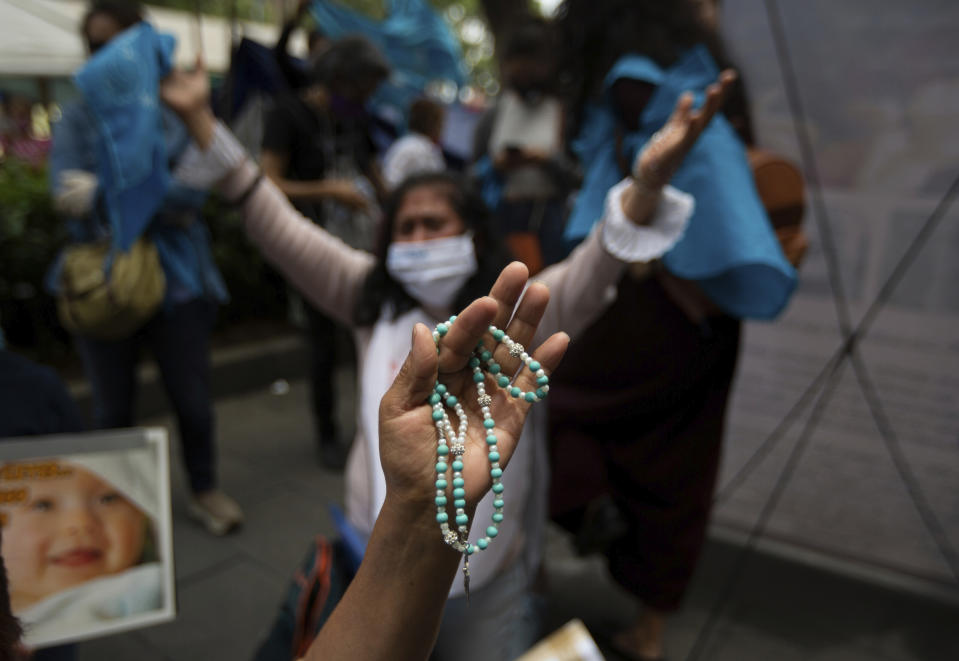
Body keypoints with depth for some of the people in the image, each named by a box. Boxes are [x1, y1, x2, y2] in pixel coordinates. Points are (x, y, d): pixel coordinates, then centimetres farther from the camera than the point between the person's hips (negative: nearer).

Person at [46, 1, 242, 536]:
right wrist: (159, 202, -15)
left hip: (177, 275, 0)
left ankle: (205, 490, 33)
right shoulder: (77, 118, 2)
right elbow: (67, 196, -12)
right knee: (113, 408, 12)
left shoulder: (178, 112, 1)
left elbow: (192, 192, -14)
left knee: (193, 398, 9)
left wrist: (104, 194, -15)